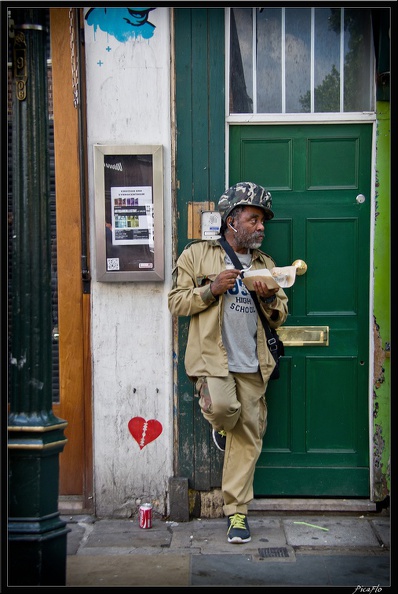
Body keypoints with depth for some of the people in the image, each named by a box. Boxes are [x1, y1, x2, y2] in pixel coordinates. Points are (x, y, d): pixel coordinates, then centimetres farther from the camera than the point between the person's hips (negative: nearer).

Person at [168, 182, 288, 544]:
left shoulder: (265, 263, 20)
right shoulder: (197, 255, 6)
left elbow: (280, 317, 19)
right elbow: (176, 302, 1)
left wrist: (270, 298, -3)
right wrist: (211, 289, -14)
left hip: (251, 364, 4)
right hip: (212, 356, -4)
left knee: (248, 437, 2)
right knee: (224, 408, -29)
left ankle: (237, 511, 14)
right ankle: (220, 425, 10)